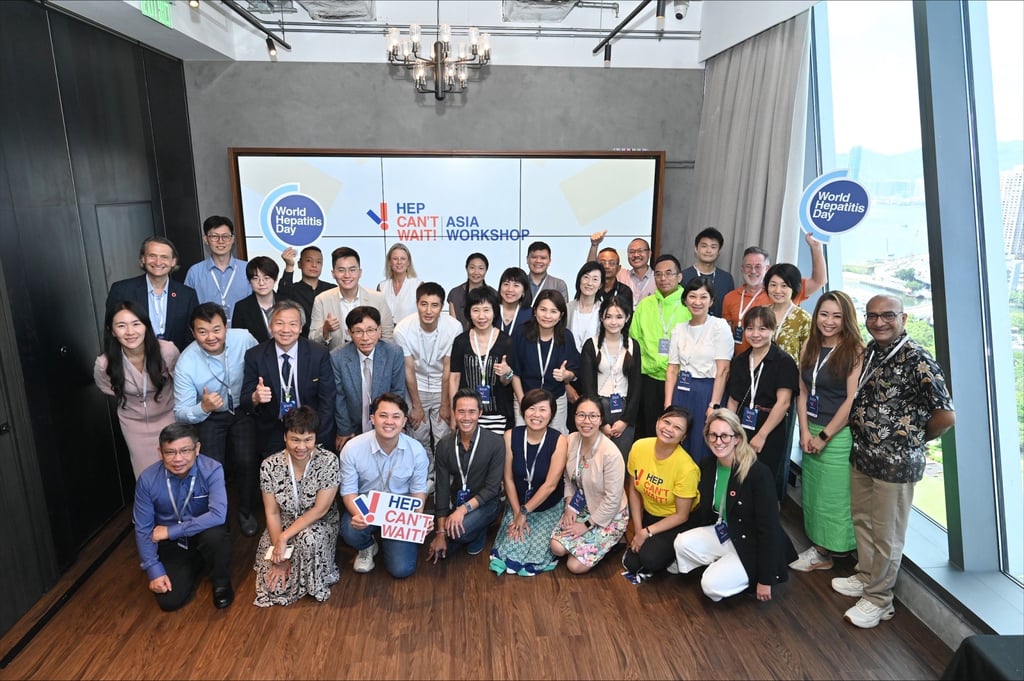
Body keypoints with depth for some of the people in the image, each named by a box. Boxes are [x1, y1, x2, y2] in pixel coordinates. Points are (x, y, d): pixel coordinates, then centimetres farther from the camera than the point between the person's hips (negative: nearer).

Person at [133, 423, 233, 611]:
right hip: (171, 543, 2)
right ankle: (194, 564, 20)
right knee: (169, 601, -12)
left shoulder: (212, 470, -25)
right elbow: (143, 529, -9)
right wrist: (154, 570, -13)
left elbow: (218, 515, -34)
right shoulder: (147, 479, -18)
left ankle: (221, 582, -5)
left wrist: (171, 530, -29)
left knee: (215, 534, -36)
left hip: (204, 535, -2)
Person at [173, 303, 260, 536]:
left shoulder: (244, 339, -25)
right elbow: (180, 413, -20)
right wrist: (204, 407, -39)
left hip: (243, 410, 1)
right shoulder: (186, 363, -26)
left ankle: (246, 512, 17)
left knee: (246, 462, -10)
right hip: (210, 417, 0)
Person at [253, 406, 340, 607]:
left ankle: (313, 583, -6)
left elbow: (320, 510, -19)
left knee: (308, 538, -36)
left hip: (319, 525, -2)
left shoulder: (328, 461, -20)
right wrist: (280, 553, -15)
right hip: (282, 526, 2)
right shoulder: (270, 465, -15)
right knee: (275, 586, -14)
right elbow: (272, 512, -8)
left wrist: (284, 538, -23)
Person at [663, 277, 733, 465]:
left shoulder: (720, 327, -6)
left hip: (707, 392, -4)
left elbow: (722, 371, -9)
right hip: (682, 392, 5)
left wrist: (714, 405, -13)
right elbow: (672, 369, 8)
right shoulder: (679, 329, 8)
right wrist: (668, 405, 1)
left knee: (702, 451, 3)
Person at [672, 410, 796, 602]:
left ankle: (749, 577, 7)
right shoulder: (708, 466, -4)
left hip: (753, 546, -6)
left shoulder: (758, 473, -24)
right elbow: (705, 510, 9)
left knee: (713, 585, -22)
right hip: (722, 533, 6)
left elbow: (769, 528, -22)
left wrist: (765, 579, -19)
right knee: (682, 543, -18)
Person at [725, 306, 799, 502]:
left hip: (770, 435, -5)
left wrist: (762, 435, -15)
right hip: (741, 430, 5)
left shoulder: (783, 361, -6)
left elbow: (783, 403, -12)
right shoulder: (739, 361, 10)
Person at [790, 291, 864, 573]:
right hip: (811, 431, 6)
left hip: (839, 434, -6)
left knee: (832, 494, 5)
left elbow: (852, 401, -14)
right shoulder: (810, 347, 7)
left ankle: (824, 553, 19)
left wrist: (824, 436, -10)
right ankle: (818, 546, 25)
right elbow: (802, 392, 6)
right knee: (812, 492, 12)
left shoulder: (855, 351, -12)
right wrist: (805, 432, -3)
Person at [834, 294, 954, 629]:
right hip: (861, 454, 8)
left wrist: (915, 438, -5)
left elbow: (946, 415, -22)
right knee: (862, 520, 22)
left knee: (886, 534, 8)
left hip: (896, 463, -7)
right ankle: (865, 577, 41)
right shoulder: (869, 351, 4)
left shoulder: (917, 359, -19)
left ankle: (878, 599, 24)